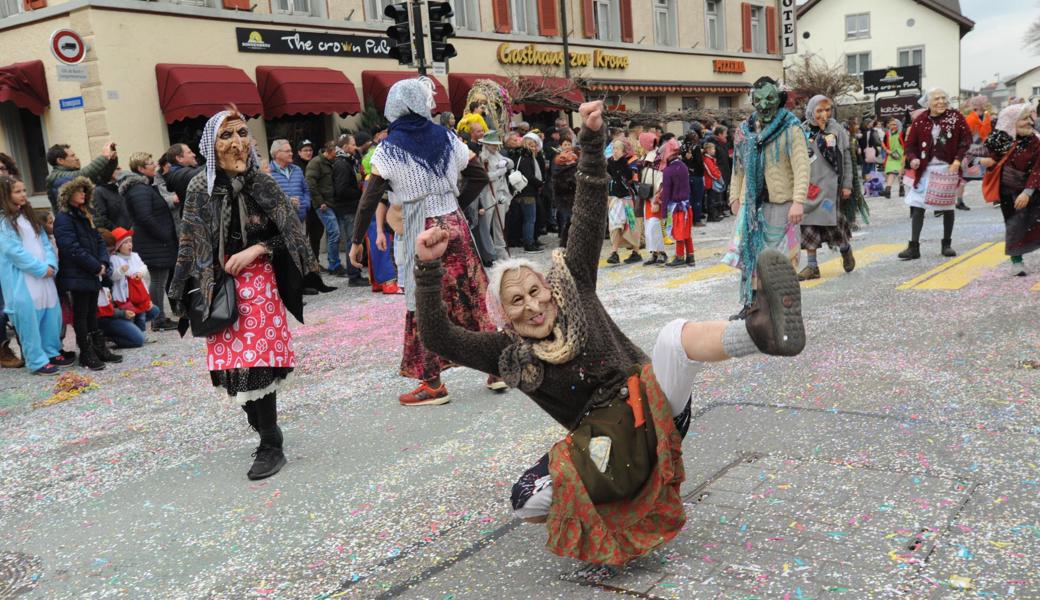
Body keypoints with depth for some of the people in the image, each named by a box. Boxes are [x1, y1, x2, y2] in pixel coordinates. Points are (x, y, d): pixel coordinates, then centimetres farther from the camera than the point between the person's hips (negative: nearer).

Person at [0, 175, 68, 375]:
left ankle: (52, 352, 22)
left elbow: (45, 242, 11)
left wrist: (51, 264, -6)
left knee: (51, 314, 9)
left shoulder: (29, 216, 15)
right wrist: (41, 268, -14)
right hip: (21, 279, -7)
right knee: (29, 317, -3)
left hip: (44, 274, 7)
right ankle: (37, 361, 3)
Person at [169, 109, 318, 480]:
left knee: (258, 364, -3)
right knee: (235, 365, 4)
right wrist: (196, 294, 0)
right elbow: (191, 245, 3)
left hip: (260, 285, -1)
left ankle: (270, 446, 9)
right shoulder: (200, 189, -1)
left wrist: (256, 249, -12)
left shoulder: (262, 183, 0)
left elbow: (289, 234, 3)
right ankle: (268, 437, 23)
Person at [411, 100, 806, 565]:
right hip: (600, 439, 1)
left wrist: (592, 139, -16)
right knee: (525, 502, -25)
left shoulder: (573, 289, 2)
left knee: (675, 336, -33)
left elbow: (588, 219, -5)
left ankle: (760, 330, -62)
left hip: (654, 410, -1)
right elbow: (437, 336, -15)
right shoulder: (507, 353, -1)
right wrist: (428, 268, -28)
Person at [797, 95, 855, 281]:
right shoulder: (802, 131, 3)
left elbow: (846, 159, 4)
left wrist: (847, 184, 0)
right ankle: (812, 266, 9)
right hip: (808, 186, 2)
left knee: (833, 222, -1)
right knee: (808, 225, 1)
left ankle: (846, 250, 29)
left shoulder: (837, 130, 1)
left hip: (830, 185, -2)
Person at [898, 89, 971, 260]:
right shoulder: (920, 120, -1)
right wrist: (913, 158, -16)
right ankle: (913, 246, -1)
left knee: (947, 207, 10)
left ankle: (947, 244, 23)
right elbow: (910, 143, 3)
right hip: (925, 169, 0)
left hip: (948, 168, 0)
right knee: (917, 207, -5)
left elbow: (966, 139, -1)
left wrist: (958, 159, -14)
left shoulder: (956, 117, -2)